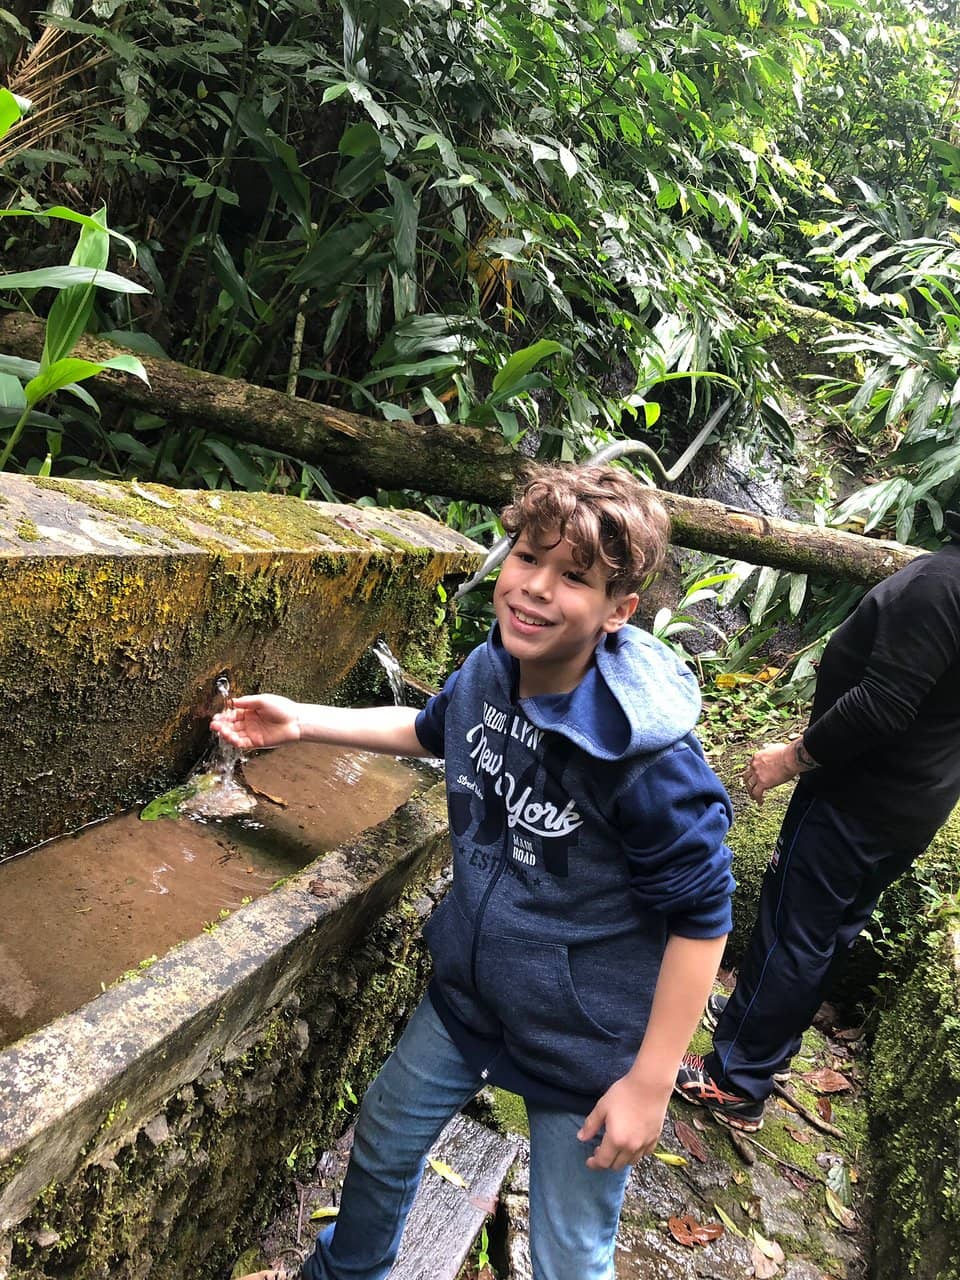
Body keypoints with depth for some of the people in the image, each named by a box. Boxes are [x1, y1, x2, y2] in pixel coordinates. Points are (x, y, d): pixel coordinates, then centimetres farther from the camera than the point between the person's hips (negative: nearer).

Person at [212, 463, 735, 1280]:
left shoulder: (646, 754, -32)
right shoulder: (491, 670, -13)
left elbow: (701, 915, -21)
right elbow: (432, 731, 10)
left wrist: (652, 1081, -16)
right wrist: (300, 722, 5)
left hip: (586, 1041, -6)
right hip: (469, 991, 6)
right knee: (384, 1142, 26)